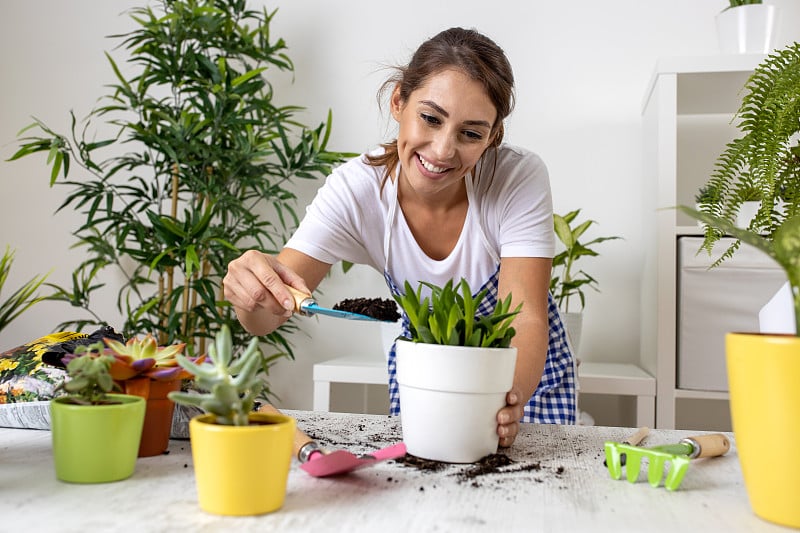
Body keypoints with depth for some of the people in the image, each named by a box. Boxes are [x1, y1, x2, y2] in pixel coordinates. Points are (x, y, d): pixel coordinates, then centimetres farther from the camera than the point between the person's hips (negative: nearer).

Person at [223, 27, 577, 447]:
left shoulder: (521, 178, -28)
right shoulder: (355, 189, -24)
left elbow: (527, 321, -30)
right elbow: (265, 319, -26)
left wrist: (509, 401, -50)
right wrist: (250, 291, -50)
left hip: (523, 364, -1)